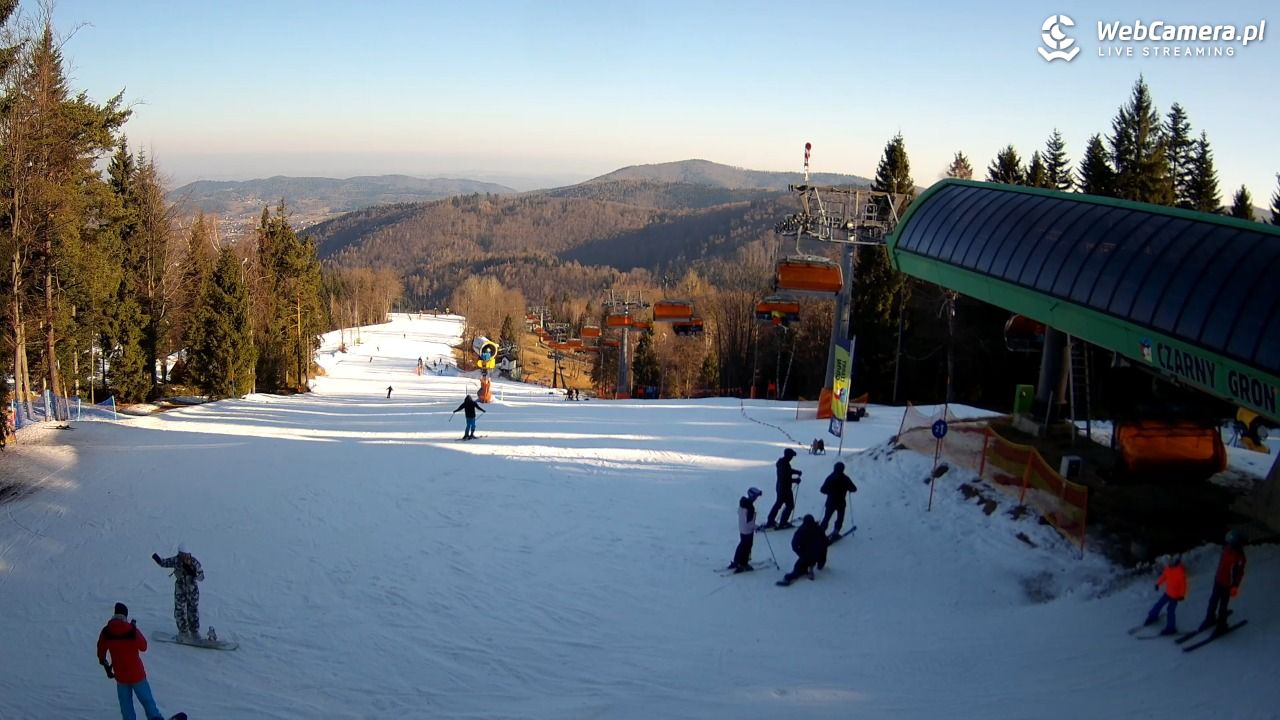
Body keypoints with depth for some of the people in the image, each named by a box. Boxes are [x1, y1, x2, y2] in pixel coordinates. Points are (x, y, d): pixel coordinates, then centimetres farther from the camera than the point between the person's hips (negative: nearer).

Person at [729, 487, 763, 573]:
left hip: (742, 529, 9)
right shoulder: (750, 507, -29)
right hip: (748, 530, -9)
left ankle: (736, 562, 31)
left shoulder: (743, 502, -1)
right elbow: (749, 522, -29)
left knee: (742, 545, 22)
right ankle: (743, 565, 17)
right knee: (747, 547, 7)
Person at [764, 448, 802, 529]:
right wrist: (796, 480, -17)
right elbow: (786, 479, -28)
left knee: (778, 503, 20)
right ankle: (783, 523, 11)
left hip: (780, 487, 9)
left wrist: (797, 472, 14)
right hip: (785, 489, -9)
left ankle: (770, 522, 23)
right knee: (790, 505, 6)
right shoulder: (785, 464, -27)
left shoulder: (781, 461, 2)